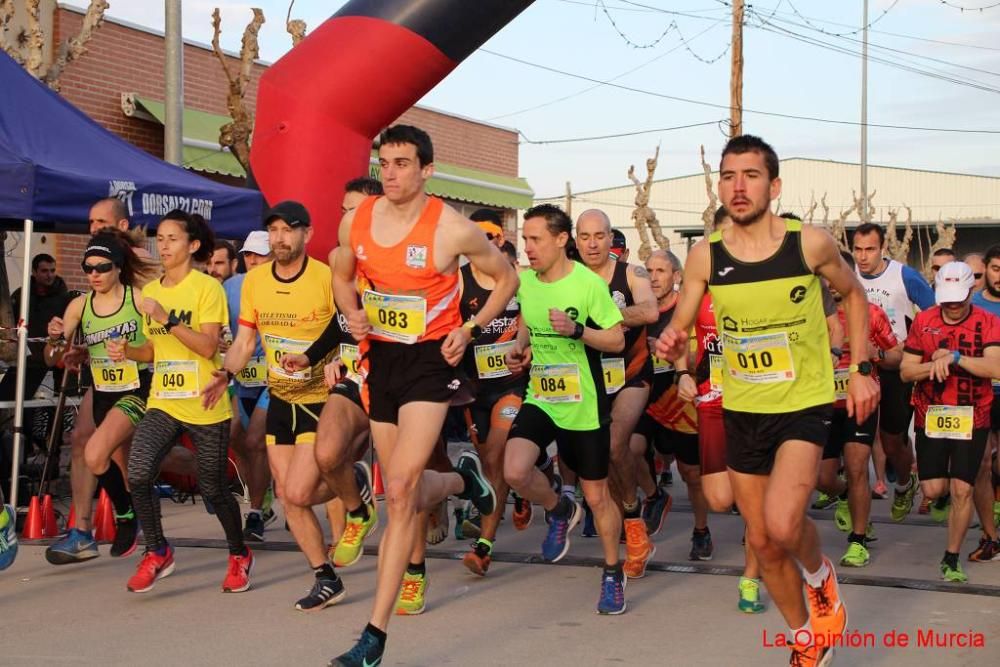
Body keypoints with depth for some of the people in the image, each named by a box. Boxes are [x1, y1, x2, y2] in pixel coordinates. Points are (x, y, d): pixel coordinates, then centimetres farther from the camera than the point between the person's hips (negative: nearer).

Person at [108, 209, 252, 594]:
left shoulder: (207, 288, -7)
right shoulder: (150, 291, 12)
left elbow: (208, 346, -17)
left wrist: (167, 318, -24)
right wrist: (127, 352, 0)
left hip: (205, 405, -4)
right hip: (163, 403, 5)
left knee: (213, 488, 5)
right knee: (137, 473, -19)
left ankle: (239, 555, 30)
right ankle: (157, 553, 0)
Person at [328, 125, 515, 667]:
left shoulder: (453, 229, -13)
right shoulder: (355, 222, 0)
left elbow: (506, 278, 3)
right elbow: (342, 277, 19)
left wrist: (471, 330, -9)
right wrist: (353, 315, -2)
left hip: (431, 359, -5)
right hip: (380, 358, 6)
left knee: (399, 489, -17)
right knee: (405, 490, 14)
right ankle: (463, 479, 51)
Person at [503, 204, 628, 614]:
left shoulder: (590, 283, -15)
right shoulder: (524, 280, 1)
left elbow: (617, 340, -10)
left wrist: (577, 330, -26)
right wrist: (520, 347, 1)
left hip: (584, 406, -4)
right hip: (539, 398, 4)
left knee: (597, 497, 6)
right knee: (515, 472, -19)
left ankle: (612, 573, 28)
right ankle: (560, 511, 14)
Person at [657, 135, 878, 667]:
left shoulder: (811, 243, -13)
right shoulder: (704, 256, -9)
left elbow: (853, 295, 6)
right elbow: (677, 332, -3)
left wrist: (860, 370, 2)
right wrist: (670, 344, -27)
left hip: (805, 405, -3)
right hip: (741, 410, 3)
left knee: (781, 524, -25)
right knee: (762, 541, 12)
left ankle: (820, 575, 11)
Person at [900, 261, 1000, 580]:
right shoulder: (923, 321, 0)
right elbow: (906, 370, -1)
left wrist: (955, 357, -27)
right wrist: (936, 364, -19)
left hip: (972, 418, -2)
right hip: (930, 418, 2)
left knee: (961, 490, -5)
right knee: (933, 489, 1)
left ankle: (951, 560, 10)